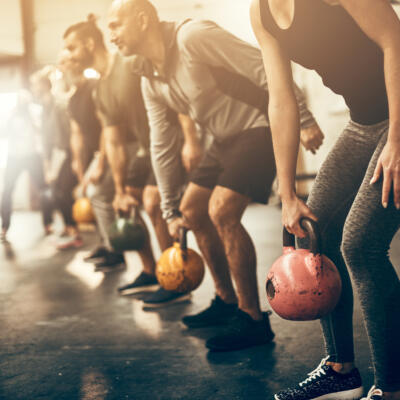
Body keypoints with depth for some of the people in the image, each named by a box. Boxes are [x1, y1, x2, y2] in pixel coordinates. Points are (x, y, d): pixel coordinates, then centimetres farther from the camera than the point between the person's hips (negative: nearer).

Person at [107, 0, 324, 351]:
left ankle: (254, 319, -9)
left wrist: (304, 120, -27)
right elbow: (162, 145, 10)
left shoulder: (192, 37, -22)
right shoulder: (149, 79, 5)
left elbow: (265, 67, -24)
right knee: (192, 210, 11)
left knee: (221, 212, -21)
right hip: (227, 139, 9)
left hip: (261, 127, -9)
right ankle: (227, 302, 25)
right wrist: (171, 210, 10)